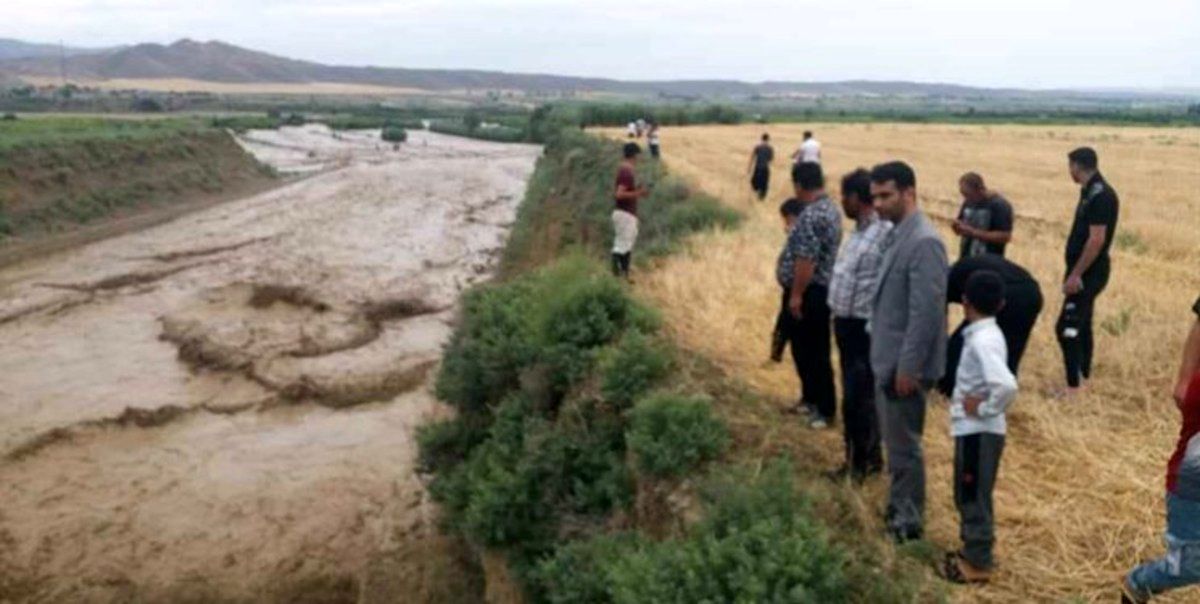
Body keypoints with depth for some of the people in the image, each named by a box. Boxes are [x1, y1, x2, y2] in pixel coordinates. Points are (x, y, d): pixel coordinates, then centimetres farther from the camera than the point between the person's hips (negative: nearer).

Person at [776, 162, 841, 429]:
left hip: (810, 293, -11)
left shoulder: (812, 215, -22)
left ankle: (824, 408, 8)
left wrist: (796, 294, -20)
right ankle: (810, 397, 31)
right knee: (803, 347, 19)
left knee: (814, 351, -1)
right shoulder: (828, 208, 12)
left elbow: (806, 260, -26)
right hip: (816, 289, 11)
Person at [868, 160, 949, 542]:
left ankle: (909, 521, 18)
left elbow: (926, 311, -24)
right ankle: (898, 507, 34)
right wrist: (888, 360, 19)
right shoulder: (898, 235, 9)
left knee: (904, 445, 4)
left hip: (904, 364, -9)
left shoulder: (923, 242, -21)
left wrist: (908, 368, -22)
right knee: (894, 441, 20)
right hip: (887, 359, 9)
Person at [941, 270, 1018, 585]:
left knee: (973, 496, 3)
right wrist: (981, 405, 9)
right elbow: (993, 379, 22)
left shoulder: (983, 340, -23)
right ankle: (973, 551, 33)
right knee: (969, 495, 20)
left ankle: (977, 564, 15)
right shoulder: (984, 335, 6)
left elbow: (1007, 386, -37)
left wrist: (985, 408, -22)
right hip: (974, 430, 9)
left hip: (978, 431, -9)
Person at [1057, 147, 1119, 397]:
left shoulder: (1100, 195, -20)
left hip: (1088, 273, -10)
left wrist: (1075, 275, -23)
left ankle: (1074, 386, -6)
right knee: (1081, 324, 18)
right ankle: (1083, 377, 30)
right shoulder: (1090, 191, 10)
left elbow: (1097, 240, -25)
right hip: (1086, 271, 10)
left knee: (1067, 327, -11)